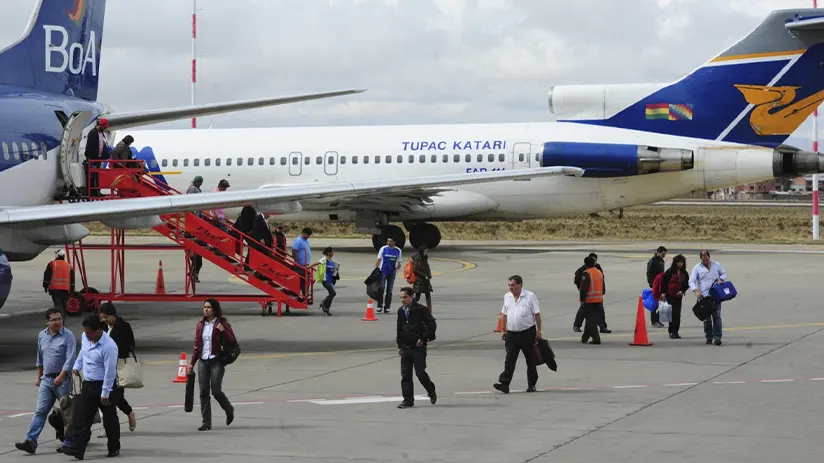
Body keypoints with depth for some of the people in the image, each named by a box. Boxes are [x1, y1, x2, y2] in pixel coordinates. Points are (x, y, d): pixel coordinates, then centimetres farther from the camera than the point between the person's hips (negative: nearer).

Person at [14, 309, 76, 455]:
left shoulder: (68, 336, -10)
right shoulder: (42, 335, 10)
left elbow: (70, 359, -17)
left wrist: (61, 377, -25)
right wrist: (39, 376, 21)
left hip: (62, 379, -5)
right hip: (46, 379, 5)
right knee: (40, 411, -3)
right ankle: (31, 442, -10)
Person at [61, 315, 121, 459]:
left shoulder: (109, 346, -24)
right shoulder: (85, 337, -1)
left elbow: (110, 372, -22)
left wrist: (105, 394, -20)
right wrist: (77, 367, 17)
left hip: (105, 385, -7)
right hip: (88, 384, 7)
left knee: (109, 420, 6)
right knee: (81, 417, -2)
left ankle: (114, 448, 21)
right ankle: (77, 448, -4)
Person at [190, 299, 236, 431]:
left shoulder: (222, 323, -2)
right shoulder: (200, 325, 12)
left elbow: (232, 341, -6)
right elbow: (197, 345, 17)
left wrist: (223, 331, -22)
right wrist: (192, 363, 15)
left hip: (217, 361, -5)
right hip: (203, 361, 5)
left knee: (216, 390, -9)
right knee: (203, 392, -1)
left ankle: (229, 410, 21)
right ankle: (206, 422, 3)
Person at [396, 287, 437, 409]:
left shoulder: (420, 310, -9)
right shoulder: (401, 311, 11)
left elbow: (432, 325, -10)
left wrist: (423, 338, -13)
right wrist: (399, 346, 15)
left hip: (418, 347, -6)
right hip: (405, 347, 6)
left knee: (420, 372, -4)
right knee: (405, 375, 1)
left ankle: (432, 393, 21)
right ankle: (408, 400, 6)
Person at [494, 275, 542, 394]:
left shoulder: (530, 296, -5)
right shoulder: (507, 297, 9)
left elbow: (537, 314, -3)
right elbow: (504, 315, 16)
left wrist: (539, 331, -5)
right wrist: (503, 331, 13)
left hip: (528, 333, -3)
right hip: (512, 334, 3)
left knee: (530, 360, 8)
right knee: (509, 359, -7)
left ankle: (531, 384, 18)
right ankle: (504, 383, -14)